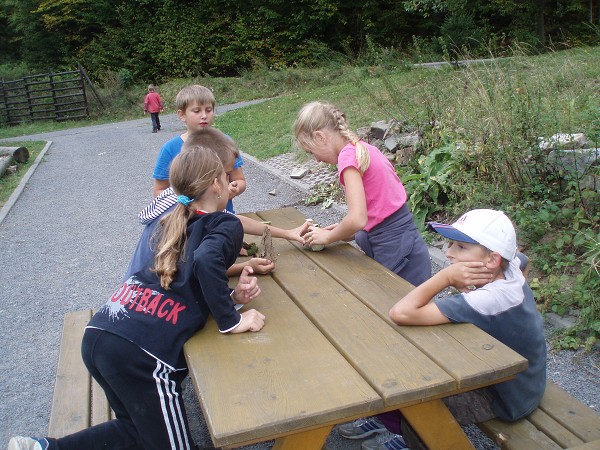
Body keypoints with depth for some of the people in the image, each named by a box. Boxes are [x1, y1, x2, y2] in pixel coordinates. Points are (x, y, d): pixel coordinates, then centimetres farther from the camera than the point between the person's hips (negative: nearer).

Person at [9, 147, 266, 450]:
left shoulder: (173, 224, 19)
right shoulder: (227, 225, -2)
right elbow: (205, 262, -23)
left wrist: (231, 295, 7)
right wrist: (231, 321, -12)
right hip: (141, 352, -8)